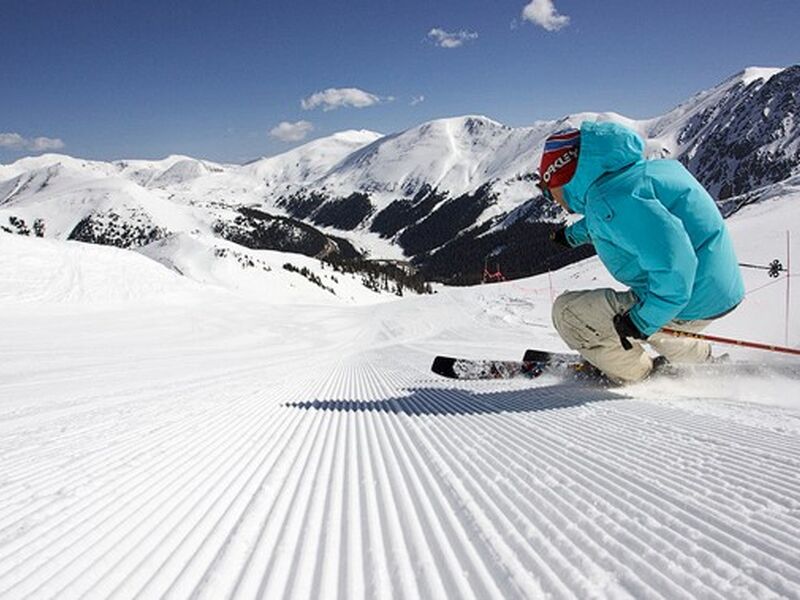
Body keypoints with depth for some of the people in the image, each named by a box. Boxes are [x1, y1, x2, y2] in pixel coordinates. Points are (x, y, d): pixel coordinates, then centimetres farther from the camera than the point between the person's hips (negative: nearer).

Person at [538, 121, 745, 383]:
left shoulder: (608, 197, -23)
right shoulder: (631, 172, 9)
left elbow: (672, 260, -33)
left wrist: (642, 320, -25)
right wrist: (573, 234, 48)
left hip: (685, 305, -10)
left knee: (568, 312, -5)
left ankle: (639, 379, 9)